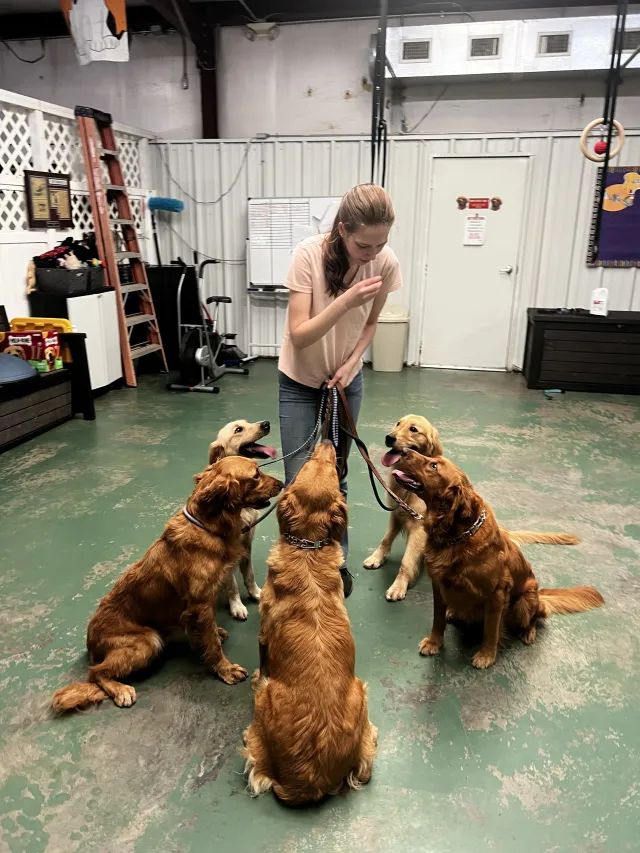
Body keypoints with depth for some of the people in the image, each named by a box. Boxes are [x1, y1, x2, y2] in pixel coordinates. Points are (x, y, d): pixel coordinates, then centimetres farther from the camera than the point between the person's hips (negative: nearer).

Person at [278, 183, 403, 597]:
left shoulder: (386, 262, -15)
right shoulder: (309, 254, -25)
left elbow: (370, 322, 2)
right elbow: (298, 335, -26)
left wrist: (351, 362, -13)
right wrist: (345, 300, -37)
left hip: (346, 380, 2)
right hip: (299, 382, -2)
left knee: (336, 477, 10)